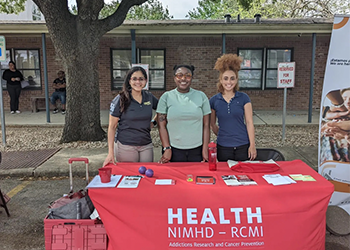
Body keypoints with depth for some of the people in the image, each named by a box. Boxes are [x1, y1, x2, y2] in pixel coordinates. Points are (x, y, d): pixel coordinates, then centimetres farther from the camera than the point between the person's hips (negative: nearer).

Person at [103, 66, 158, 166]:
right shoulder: (121, 99, -7)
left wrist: (153, 122, 5)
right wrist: (111, 153, -12)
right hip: (125, 146, -4)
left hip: (146, 146, 4)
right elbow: (112, 127, -7)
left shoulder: (149, 97, 3)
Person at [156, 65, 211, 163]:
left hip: (197, 151, 1)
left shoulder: (201, 96, 5)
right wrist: (167, 148, -6)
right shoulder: (166, 97, 3)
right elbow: (161, 125, 0)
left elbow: (206, 125, 3)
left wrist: (205, 149, -2)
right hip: (173, 150, 0)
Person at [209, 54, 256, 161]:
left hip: (243, 146, -1)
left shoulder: (243, 98, -1)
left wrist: (252, 145, -7)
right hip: (223, 147, 1)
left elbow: (249, 122, -3)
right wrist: (223, 136, 6)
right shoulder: (214, 100, 1)